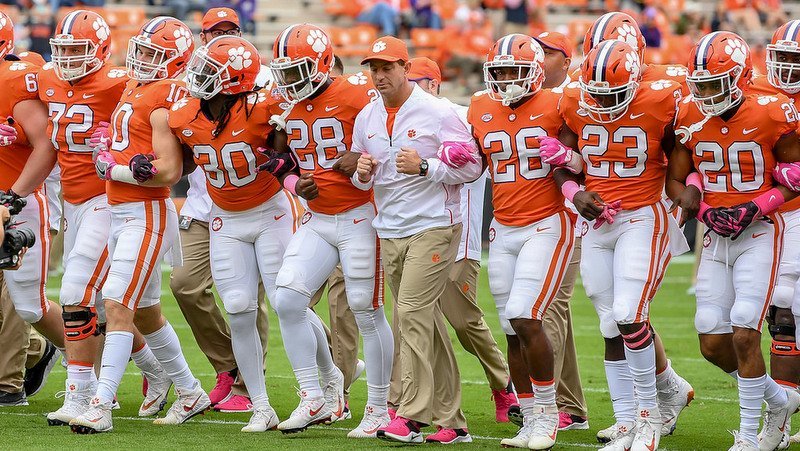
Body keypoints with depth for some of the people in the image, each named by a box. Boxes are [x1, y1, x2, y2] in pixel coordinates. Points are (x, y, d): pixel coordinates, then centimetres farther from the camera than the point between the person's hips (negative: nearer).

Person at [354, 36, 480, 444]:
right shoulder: (366, 118, 10)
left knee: (413, 311, -16)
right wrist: (362, 173, -3)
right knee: (426, 324, 8)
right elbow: (361, 179, 20)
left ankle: (411, 415, -15)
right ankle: (450, 420, 12)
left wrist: (424, 167, -22)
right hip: (389, 230, 7)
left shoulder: (437, 113, -9)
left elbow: (471, 166, -10)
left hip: (433, 226, -7)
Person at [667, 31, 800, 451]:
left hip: (759, 234, -5)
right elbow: (675, 181, 7)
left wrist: (755, 208, -16)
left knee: (744, 334, -14)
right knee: (712, 344, 3)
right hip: (716, 238, 5)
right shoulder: (691, 118, -2)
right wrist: (701, 208, -13)